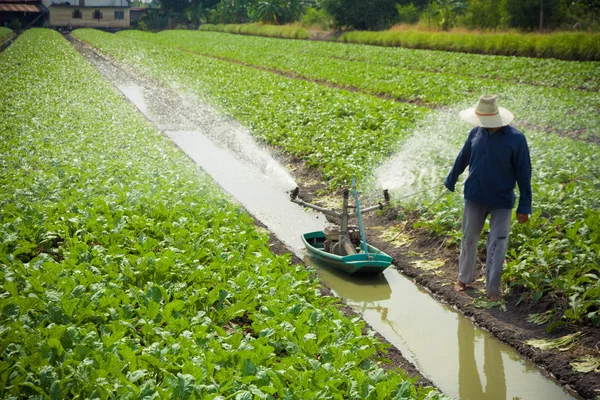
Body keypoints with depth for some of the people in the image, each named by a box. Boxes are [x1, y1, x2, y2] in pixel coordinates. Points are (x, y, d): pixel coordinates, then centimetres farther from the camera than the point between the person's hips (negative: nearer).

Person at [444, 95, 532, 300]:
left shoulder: (516, 138, -17)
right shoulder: (476, 133, -6)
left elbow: (524, 174, -11)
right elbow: (462, 159, 10)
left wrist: (524, 206, -10)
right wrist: (450, 181, 21)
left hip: (502, 201, -3)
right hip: (474, 198, 3)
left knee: (497, 245, 4)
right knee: (469, 240, 15)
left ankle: (493, 287, 17)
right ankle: (464, 277, 34)